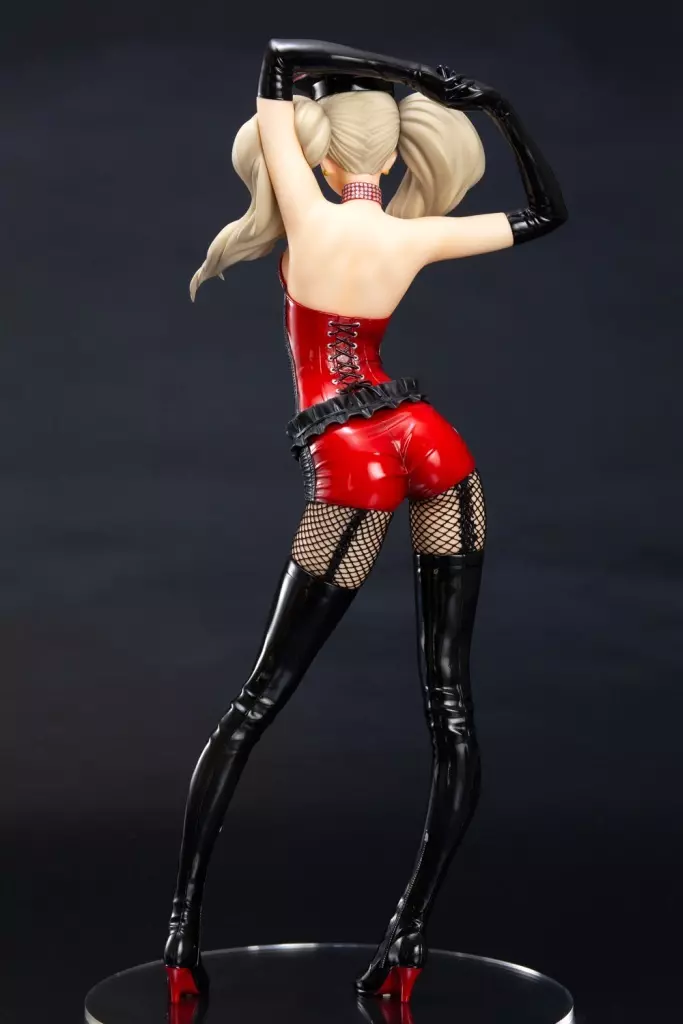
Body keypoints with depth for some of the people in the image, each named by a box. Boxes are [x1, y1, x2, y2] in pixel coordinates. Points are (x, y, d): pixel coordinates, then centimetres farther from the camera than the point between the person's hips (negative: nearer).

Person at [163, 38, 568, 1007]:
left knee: (257, 704, 4)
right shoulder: (416, 237, 1)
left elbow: (278, 59, 3)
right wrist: (495, 107, 12)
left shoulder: (307, 217, -6)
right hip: (435, 451, 3)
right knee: (451, 705, 5)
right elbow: (548, 211, 18)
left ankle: (184, 929, 3)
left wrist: (372, 67, 10)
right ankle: (409, 937, 1)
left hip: (352, 468, -3)